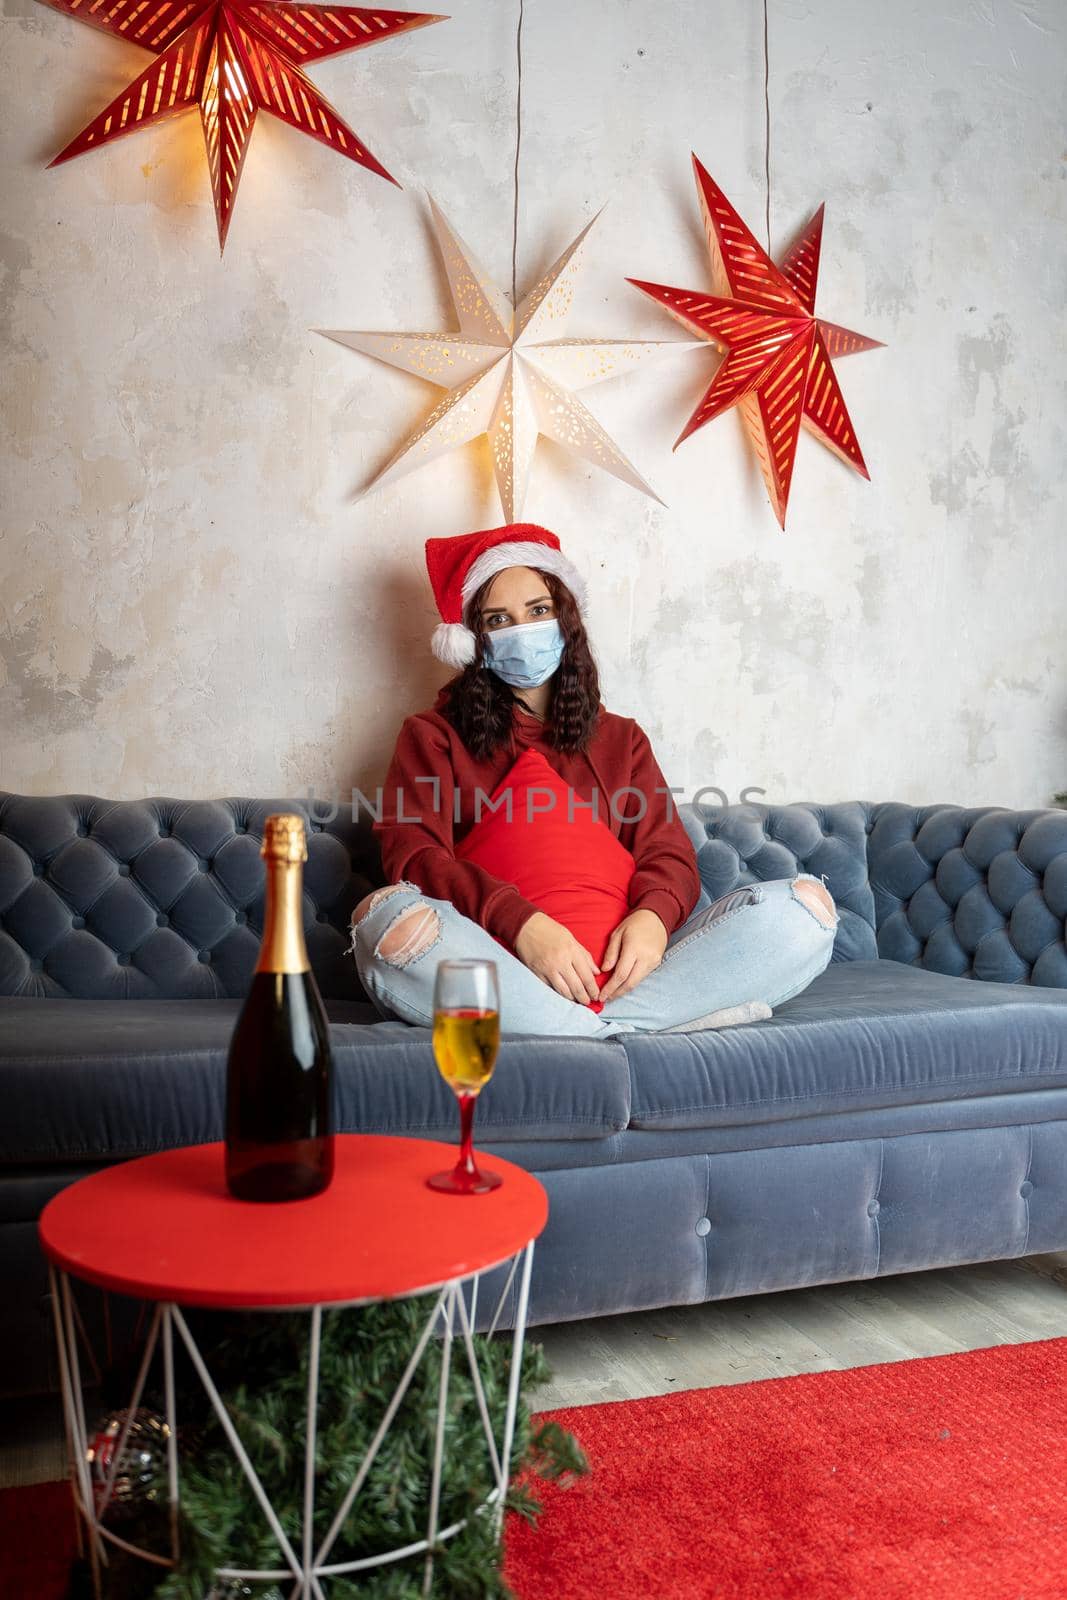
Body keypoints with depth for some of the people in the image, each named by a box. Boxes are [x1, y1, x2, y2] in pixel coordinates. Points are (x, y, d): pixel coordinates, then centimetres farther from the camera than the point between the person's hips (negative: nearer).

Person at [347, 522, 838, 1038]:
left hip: (624, 968, 3)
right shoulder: (434, 736, 17)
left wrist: (652, 918, -13)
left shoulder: (620, 738, 26)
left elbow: (669, 852, 13)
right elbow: (412, 854, -1)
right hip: (507, 972, -2)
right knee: (388, 919, -36)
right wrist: (521, 924, -19)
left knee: (804, 904, -16)